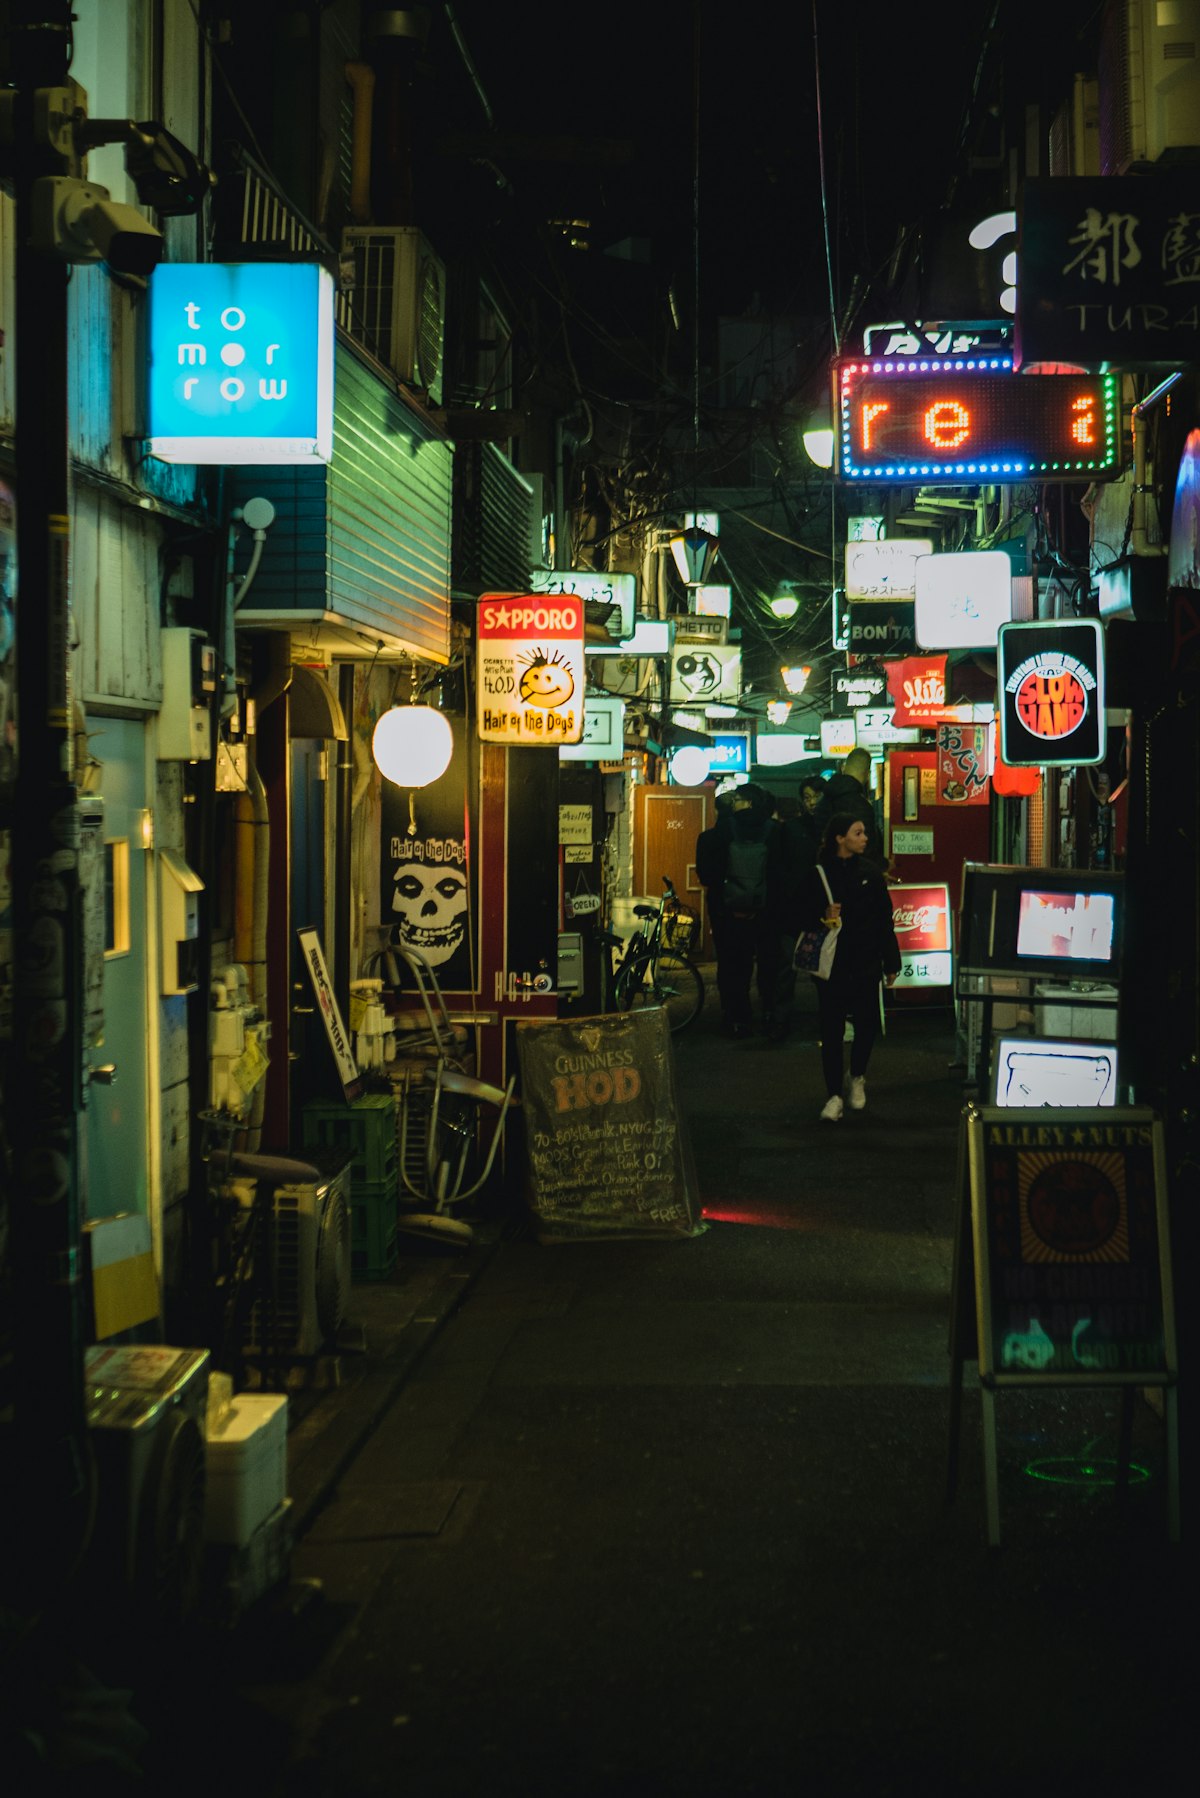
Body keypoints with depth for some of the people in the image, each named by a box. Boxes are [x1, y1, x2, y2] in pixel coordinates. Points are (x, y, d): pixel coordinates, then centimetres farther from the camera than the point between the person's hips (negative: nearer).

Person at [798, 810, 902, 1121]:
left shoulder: (871, 873, 3)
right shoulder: (819, 876, -2)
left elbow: (885, 921, 6)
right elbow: (805, 920, 1)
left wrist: (890, 964, 5)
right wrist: (824, 918, -20)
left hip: (866, 963, 2)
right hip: (831, 964, -2)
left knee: (867, 1024, 4)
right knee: (831, 1030, -2)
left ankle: (857, 1077, 32)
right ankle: (834, 1095, 5)